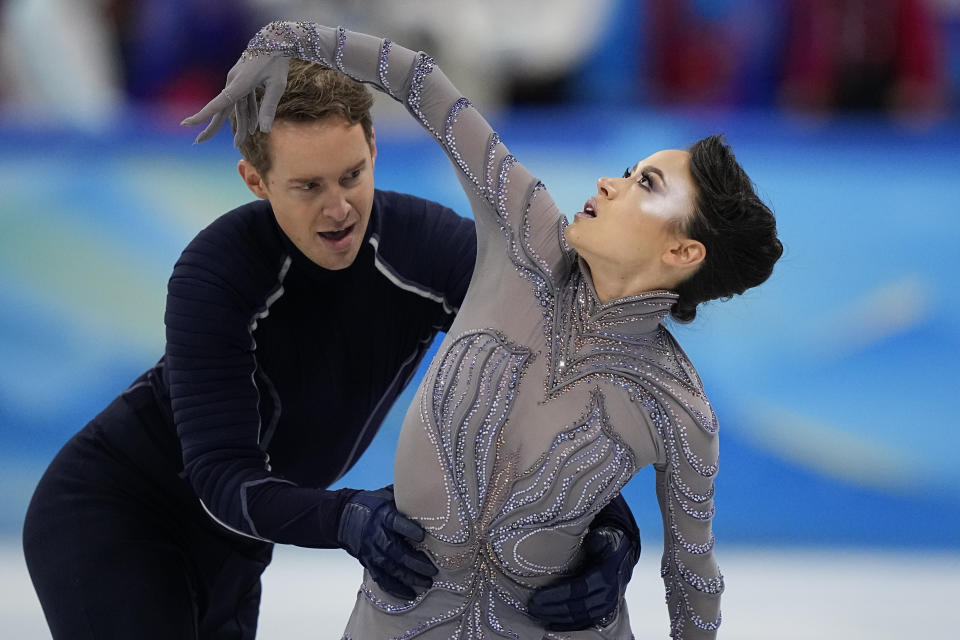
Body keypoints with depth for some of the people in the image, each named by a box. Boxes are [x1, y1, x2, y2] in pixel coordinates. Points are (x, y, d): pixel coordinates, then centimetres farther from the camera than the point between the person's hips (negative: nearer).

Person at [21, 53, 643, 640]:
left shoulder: (439, 249, -20)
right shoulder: (215, 273, -29)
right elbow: (223, 475, -32)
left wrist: (613, 530, -39)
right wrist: (347, 520, -51)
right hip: (104, 517, -5)